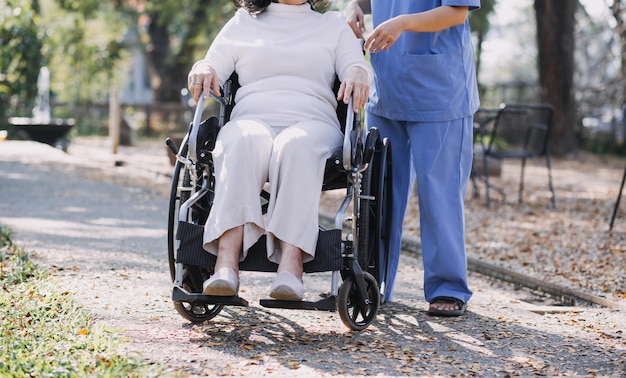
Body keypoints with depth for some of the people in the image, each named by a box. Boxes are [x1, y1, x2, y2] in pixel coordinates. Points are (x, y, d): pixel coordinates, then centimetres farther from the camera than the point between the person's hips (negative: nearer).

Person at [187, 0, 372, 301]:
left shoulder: (333, 25, 26)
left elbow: (357, 66, 12)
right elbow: (212, 67, 21)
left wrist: (357, 74, -13)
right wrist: (202, 69, -4)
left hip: (313, 122, 0)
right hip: (251, 120, 0)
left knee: (296, 145, -39)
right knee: (244, 141, -38)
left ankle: (290, 263, -52)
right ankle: (227, 261, -51)